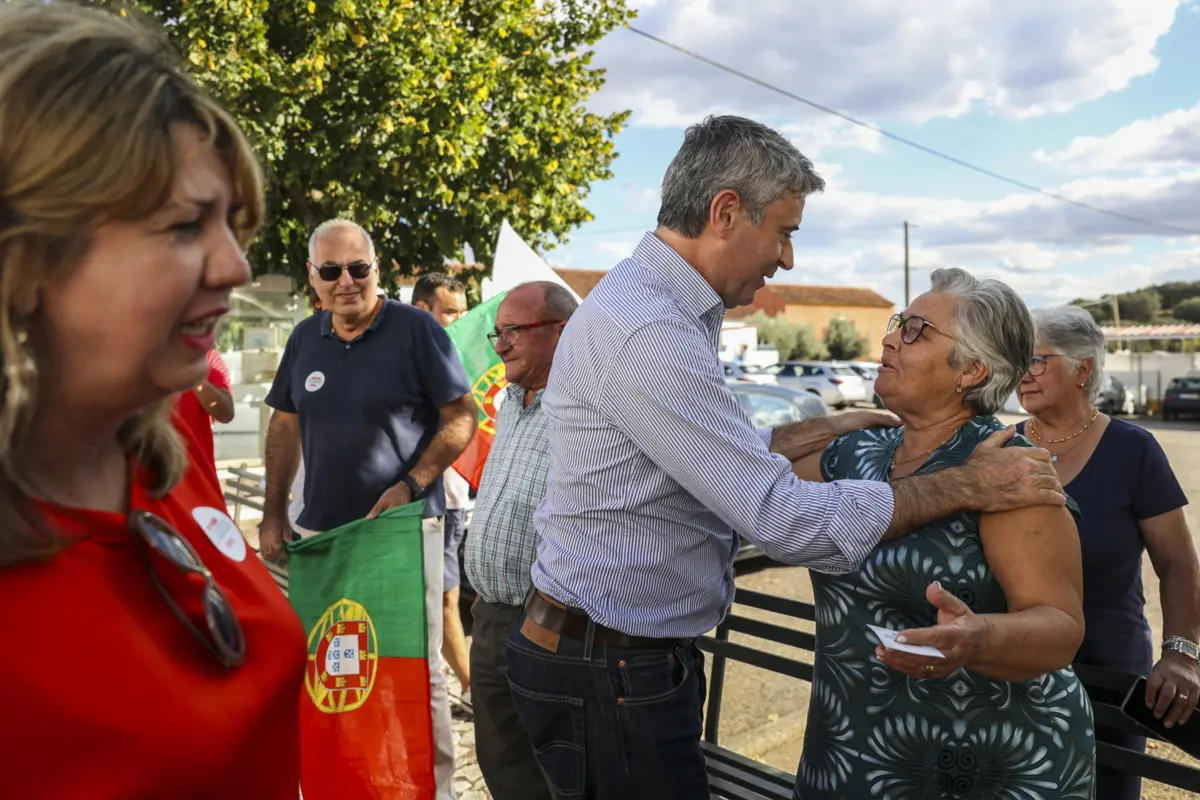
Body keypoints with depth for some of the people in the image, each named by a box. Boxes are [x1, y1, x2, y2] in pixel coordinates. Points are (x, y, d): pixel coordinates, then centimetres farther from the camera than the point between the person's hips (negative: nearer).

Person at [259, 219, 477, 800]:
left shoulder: (415, 329, -8)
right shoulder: (305, 337, 8)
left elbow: (462, 417, -9)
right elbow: (285, 426, 15)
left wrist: (410, 485, -18)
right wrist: (274, 513, 10)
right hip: (320, 528, 6)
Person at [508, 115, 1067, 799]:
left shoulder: (665, 312, 8)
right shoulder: (644, 331, -25)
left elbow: (725, 463, 14)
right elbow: (787, 519, -26)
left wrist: (828, 430, 10)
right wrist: (970, 485, -17)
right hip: (609, 672, -9)